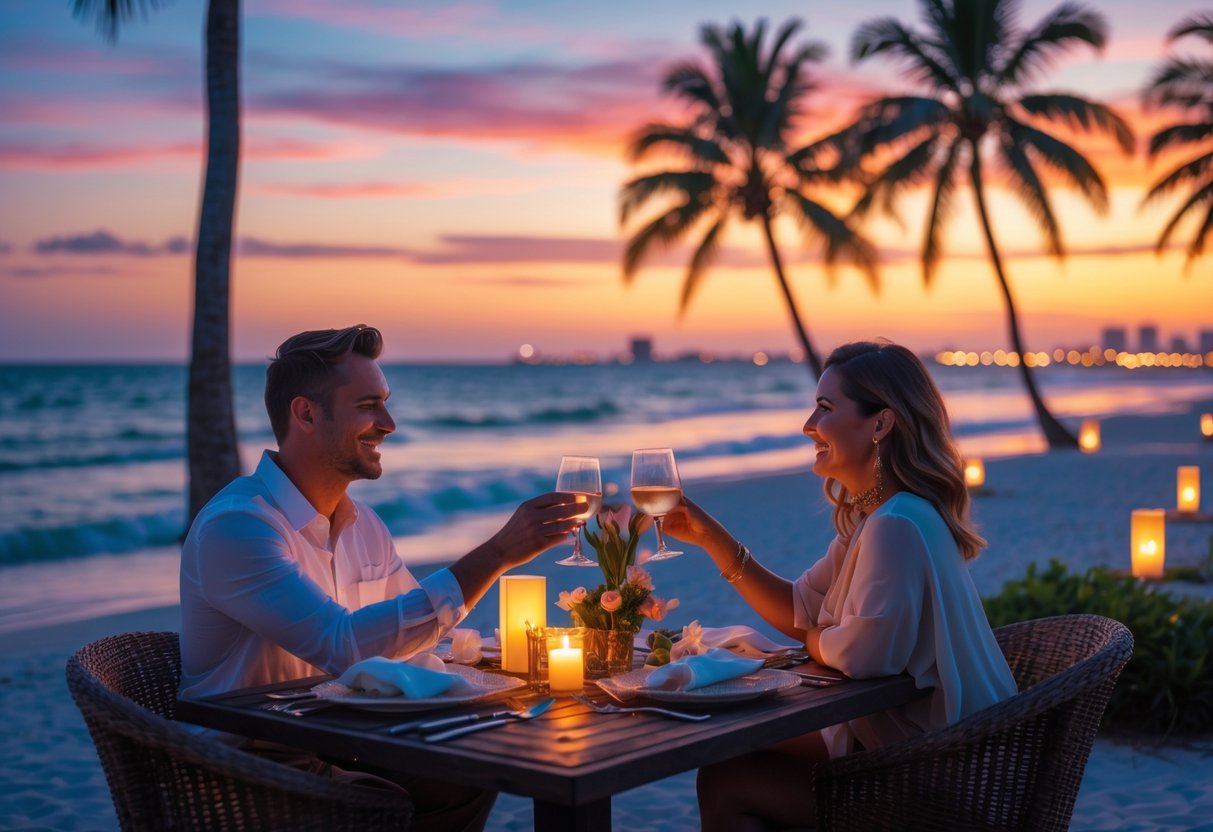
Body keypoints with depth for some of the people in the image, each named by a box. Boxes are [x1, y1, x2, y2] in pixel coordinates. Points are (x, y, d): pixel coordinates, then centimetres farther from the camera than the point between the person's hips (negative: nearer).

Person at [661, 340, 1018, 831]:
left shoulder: (897, 525, -26)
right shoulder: (871, 516, 7)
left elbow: (863, 653, -34)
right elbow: (800, 612, 11)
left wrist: (814, 640, -10)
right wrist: (712, 539, 2)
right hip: (892, 736, 10)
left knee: (724, 783, -6)